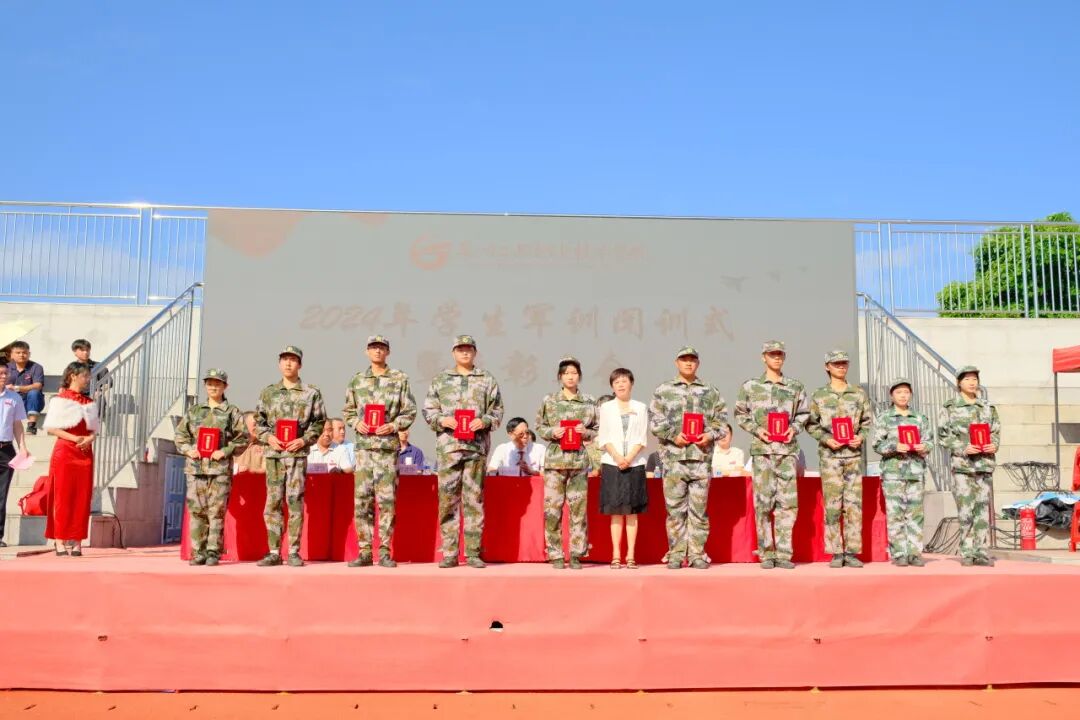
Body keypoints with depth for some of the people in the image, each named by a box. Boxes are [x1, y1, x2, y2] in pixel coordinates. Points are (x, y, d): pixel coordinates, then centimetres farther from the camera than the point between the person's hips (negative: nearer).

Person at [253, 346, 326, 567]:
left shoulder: (312, 393, 4)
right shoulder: (268, 392, 12)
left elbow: (319, 423, 3)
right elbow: (258, 422, 13)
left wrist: (304, 440, -10)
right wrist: (268, 437, -4)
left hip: (298, 453, -2)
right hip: (273, 453, 3)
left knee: (295, 501, -3)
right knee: (273, 501, 3)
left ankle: (294, 552, 3)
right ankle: (274, 552, 9)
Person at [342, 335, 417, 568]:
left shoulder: (400, 379, 3)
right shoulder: (357, 380, 11)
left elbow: (410, 412, 3)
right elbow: (348, 410, 17)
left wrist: (394, 426, -11)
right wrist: (357, 423, -2)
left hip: (389, 444, -2)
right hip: (363, 444, 2)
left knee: (387, 499, -2)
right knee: (362, 499, 1)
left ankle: (385, 551, 6)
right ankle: (365, 551, 8)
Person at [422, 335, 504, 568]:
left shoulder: (487, 379, 11)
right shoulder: (440, 379, 12)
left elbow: (497, 411, 9)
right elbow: (428, 410, 10)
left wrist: (484, 421, -10)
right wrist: (442, 420, -9)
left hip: (477, 445, 0)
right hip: (448, 445, 0)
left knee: (474, 499, 2)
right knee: (447, 498, 0)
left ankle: (473, 553, 8)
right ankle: (449, 553, 7)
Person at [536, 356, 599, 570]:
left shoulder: (590, 402, 6)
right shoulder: (549, 400, 5)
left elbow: (597, 431, 11)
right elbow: (539, 427, 8)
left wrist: (586, 432, -9)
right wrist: (552, 432, -11)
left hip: (579, 461, 1)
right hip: (554, 460, -1)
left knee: (578, 509, 1)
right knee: (552, 509, -1)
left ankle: (576, 555, 11)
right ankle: (555, 555, 8)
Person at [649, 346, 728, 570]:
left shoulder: (710, 392, 13)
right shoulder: (663, 390, 8)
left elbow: (721, 417, 12)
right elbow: (654, 420, 3)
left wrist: (711, 434, -5)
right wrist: (673, 435, -9)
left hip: (701, 455, 1)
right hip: (673, 456, -1)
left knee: (699, 508, 3)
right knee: (675, 507, 1)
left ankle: (697, 553, 10)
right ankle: (676, 554, 9)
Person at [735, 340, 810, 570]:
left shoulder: (796, 387, 11)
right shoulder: (750, 386, 6)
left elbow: (803, 413, 16)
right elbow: (740, 414, 9)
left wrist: (794, 428, -2)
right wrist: (756, 429, -6)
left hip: (788, 448, 2)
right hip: (762, 449, -1)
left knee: (788, 501, -1)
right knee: (763, 501, -2)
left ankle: (783, 553, 6)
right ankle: (766, 553, 6)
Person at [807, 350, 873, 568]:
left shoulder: (859, 393, 8)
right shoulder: (819, 395, 4)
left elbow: (867, 421, 13)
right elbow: (811, 425, 5)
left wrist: (861, 436, -5)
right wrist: (826, 439, -10)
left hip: (854, 453, 2)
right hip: (829, 454, -1)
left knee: (854, 503, 0)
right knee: (832, 504, -2)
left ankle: (852, 552, 6)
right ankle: (836, 553, 4)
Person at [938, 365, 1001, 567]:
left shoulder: (988, 407, 13)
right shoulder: (950, 407, 2)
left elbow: (996, 431, 17)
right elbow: (944, 436, -1)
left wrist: (994, 445, -3)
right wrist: (964, 448, -13)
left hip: (985, 463, 3)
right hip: (962, 464, -3)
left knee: (983, 509, 4)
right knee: (965, 510, -5)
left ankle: (981, 552, 9)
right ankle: (966, 553, 3)